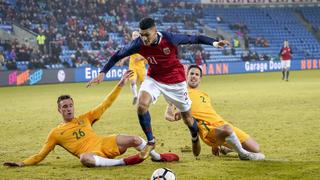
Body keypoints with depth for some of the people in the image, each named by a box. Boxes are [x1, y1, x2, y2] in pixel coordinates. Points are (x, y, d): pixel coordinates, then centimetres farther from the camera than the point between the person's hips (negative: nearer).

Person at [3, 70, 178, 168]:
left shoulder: (85, 118, 17)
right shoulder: (55, 133, 11)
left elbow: (105, 105, 15)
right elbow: (41, 155, 12)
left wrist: (120, 84, 7)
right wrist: (22, 163, -3)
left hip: (105, 143, 4)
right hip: (90, 152, -4)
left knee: (134, 140, -15)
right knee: (85, 159, -43)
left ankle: (157, 156, 14)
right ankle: (122, 162, -31)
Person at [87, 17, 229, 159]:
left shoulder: (170, 39, -28)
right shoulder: (139, 44, -22)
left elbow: (194, 39, -18)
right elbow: (118, 55, -9)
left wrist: (214, 42, -29)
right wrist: (103, 73, -14)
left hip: (175, 80, -1)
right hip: (154, 79, 1)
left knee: (187, 117, 9)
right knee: (142, 105, -25)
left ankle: (195, 138, 44)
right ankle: (150, 142, -6)